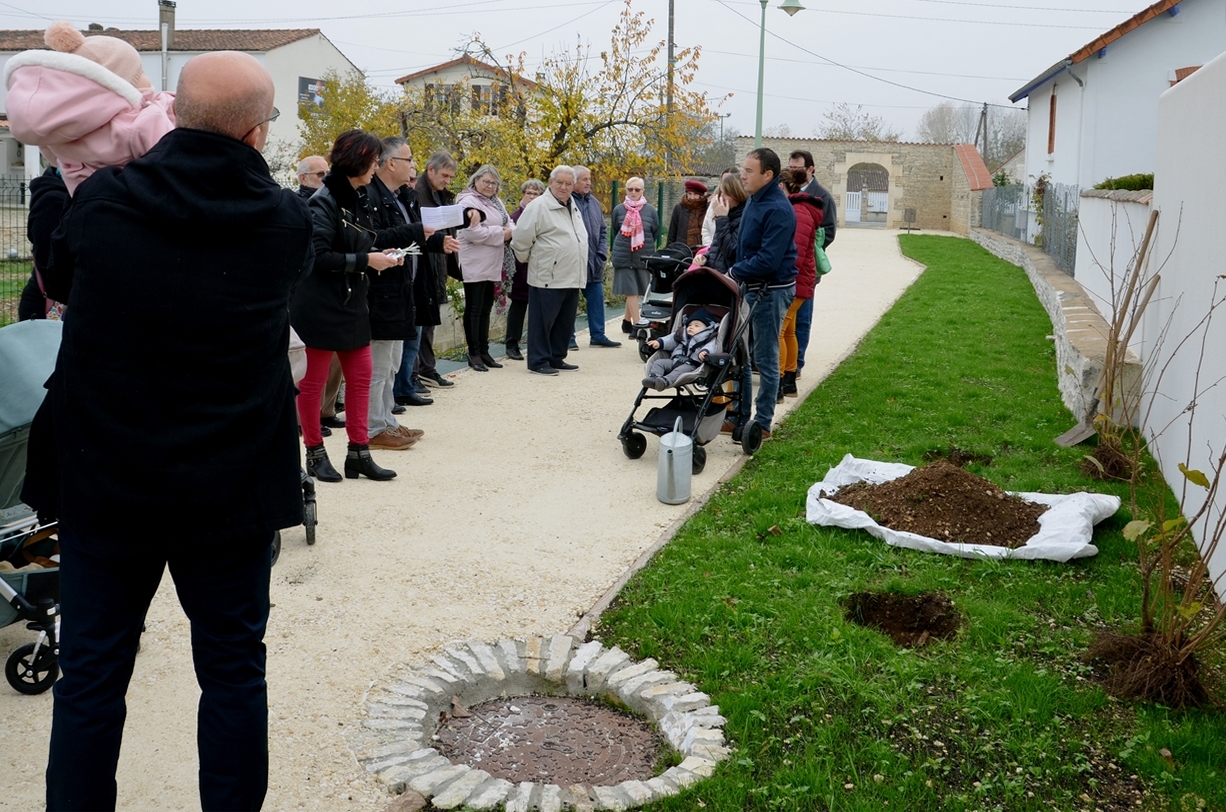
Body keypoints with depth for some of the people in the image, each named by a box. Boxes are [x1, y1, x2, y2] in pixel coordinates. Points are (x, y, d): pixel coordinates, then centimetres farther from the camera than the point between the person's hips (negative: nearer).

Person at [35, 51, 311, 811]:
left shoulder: (100, 201, -8)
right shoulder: (285, 222, -10)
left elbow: (57, 266, 12)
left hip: (105, 483, 1)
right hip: (232, 491, 0)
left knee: (91, 675, 13)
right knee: (233, 671, 13)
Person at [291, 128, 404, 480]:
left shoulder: (358, 199, 10)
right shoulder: (323, 202, -15)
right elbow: (319, 256, -20)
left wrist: (382, 254, -1)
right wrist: (366, 260, -18)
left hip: (352, 303, 9)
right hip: (321, 303, -9)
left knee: (360, 375, 9)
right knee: (314, 380, 3)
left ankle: (358, 451, 17)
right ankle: (315, 452, 14)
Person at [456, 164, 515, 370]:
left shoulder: (495, 202, 16)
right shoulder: (468, 202, -11)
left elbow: (509, 223, 16)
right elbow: (472, 231, -22)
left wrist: (510, 230, -8)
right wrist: (500, 233, -14)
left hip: (492, 266, 9)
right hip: (475, 266, -9)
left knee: (486, 309, 13)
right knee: (474, 309, -3)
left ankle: (484, 351, 19)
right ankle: (474, 354, 2)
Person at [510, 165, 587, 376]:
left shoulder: (573, 207, 16)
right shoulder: (539, 206, -10)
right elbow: (521, 239, -11)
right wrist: (528, 260, 1)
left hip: (572, 278, 8)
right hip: (548, 278, -8)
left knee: (565, 322, 13)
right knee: (543, 321, -2)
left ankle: (556, 358, 23)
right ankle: (539, 361, 5)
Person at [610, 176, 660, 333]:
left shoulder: (651, 210, 0)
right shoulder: (618, 210, 0)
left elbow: (656, 233, 11)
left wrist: (645, 246, 13)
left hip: (643, 257, 1)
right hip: (623, 257, -1)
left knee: (636, 291, 8)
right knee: (631, 291, -6)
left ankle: (627, 321, 22)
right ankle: (637, 324, -7)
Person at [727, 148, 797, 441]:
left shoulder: (778, 210, -19)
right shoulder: (754, 201, 11)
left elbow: (768, 260, -25)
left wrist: (734, 273, -15)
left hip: (772, 290, -9)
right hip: (750, 287, 9)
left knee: (765, 359, 0)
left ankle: (762, 424, 10)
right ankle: (740, 416, 24)